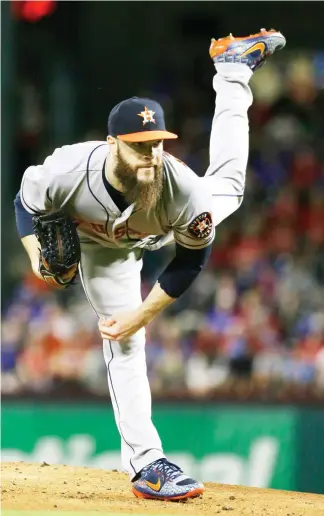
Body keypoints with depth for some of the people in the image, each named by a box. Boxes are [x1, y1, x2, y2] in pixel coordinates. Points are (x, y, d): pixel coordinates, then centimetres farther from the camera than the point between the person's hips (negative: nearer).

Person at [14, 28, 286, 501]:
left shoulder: (181, 189, -44)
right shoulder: (68, 170, -44)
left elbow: (192, 258, -24)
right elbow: (27, 203, -19)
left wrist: (143, 314, -22)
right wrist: (37, 256, -32)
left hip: (163, 232, 1)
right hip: (102, 249, -1)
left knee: (228, 187, 27)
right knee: (124, 344, -6)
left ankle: (232, 71, 43)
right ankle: (145, 465, -1)